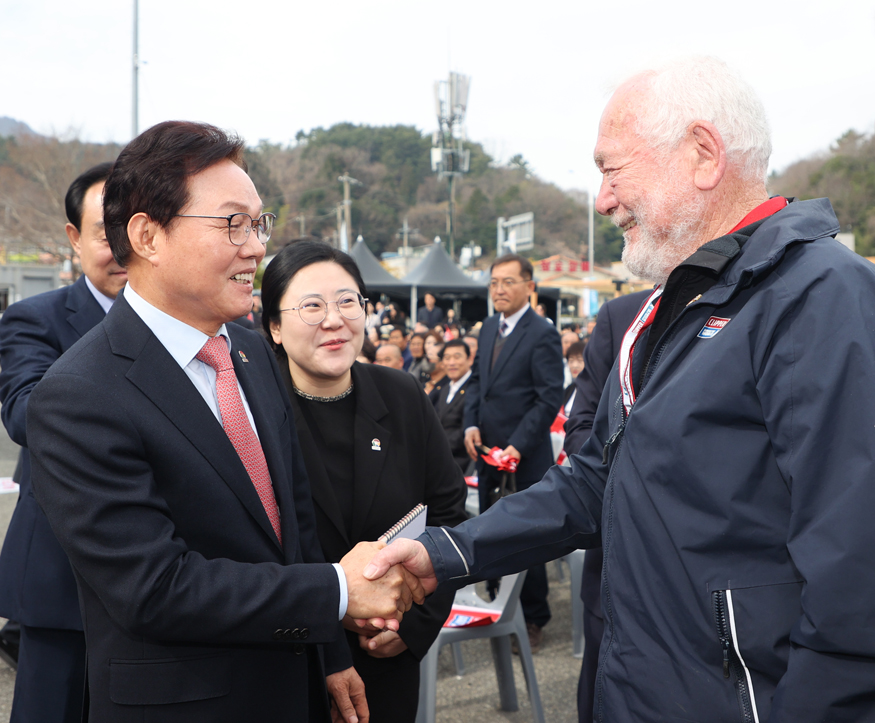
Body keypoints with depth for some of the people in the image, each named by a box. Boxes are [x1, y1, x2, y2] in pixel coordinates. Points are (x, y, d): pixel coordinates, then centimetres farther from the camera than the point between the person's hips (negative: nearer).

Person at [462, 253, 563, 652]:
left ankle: (533, 620, 20)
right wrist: (471, 424, 2)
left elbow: (549, 399, -16)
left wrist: (517, 446, -19)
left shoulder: (543, 334, -13)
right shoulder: (489, 327, 10)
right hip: (488, 452, 7)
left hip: (525, 456, -7)